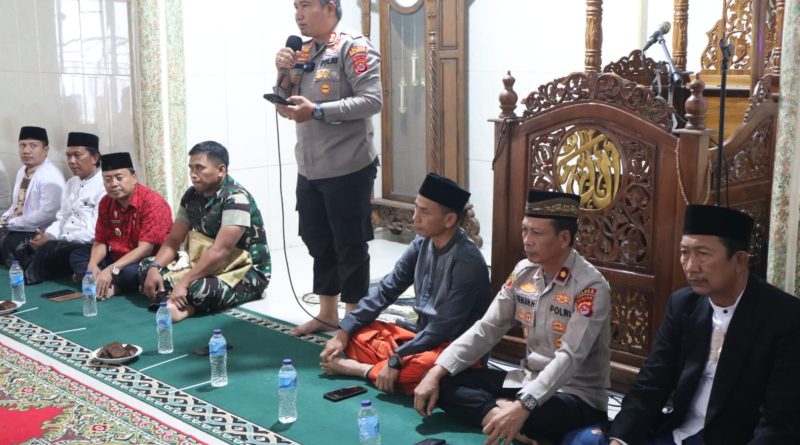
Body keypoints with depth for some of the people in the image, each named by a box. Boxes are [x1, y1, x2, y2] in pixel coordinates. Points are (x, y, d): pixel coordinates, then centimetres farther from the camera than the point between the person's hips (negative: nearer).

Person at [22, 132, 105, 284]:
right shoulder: (71, 183, 17)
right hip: (63, 247, 7)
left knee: (47, 249, -27)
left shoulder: (105, 186, -11)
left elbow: (95, 232, -18)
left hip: (87, 248, -7)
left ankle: (31, 274, -3)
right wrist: (48, 236, -3)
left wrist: (52, 241, -16)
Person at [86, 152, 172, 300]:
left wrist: (111, 270, -32)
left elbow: (145, 248, -26)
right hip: (117, 259, 8)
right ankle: (106, 284, -19)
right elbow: (100, 241, 6)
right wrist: (92, 265, -16)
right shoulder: (106, 203, 1)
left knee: (130, 272, -38)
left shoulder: (153, 202, -21)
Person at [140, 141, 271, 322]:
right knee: (146, 268, -3)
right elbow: (173, 240, 6)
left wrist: (184, 283, -31)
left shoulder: (236, 198, -21)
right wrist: (154, 268, -12)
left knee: (197, 289, -38)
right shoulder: (192, 196, 3)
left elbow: (220, 251, -28)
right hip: (208, 268, 8)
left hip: (247, 273, -8)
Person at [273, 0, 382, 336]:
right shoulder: (302, 53, 12)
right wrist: (284, 73, -4)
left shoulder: (353, 47, -10)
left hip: (347, 169, -7)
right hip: (310, 169, 8)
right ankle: (327, 313, 30)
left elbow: (372, 100, -20)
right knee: (319, 243, 16)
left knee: (350, 247, 3)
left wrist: (318, 111, -24)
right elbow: (283, 104, 15)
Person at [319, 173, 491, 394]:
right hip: (423, 338, 7)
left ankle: (365, 370, -15)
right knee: (356, 331, 1)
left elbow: (445, 328, -24)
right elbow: (386, 289, 5)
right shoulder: (422, 244, 0)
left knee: (423, 367, -38)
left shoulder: (467, 261, -23)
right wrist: (344, 332, -2)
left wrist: (396, 360, -25)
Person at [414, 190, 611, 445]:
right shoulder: (523, 272, 2)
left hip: (577, 396, -7)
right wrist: (436, 372, -9)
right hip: (529, 381, 7)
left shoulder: (591, 287, -19)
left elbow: (569, 358, -29)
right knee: (445, 383, -9)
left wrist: (523, 406, -43)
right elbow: (486, 329, 2)